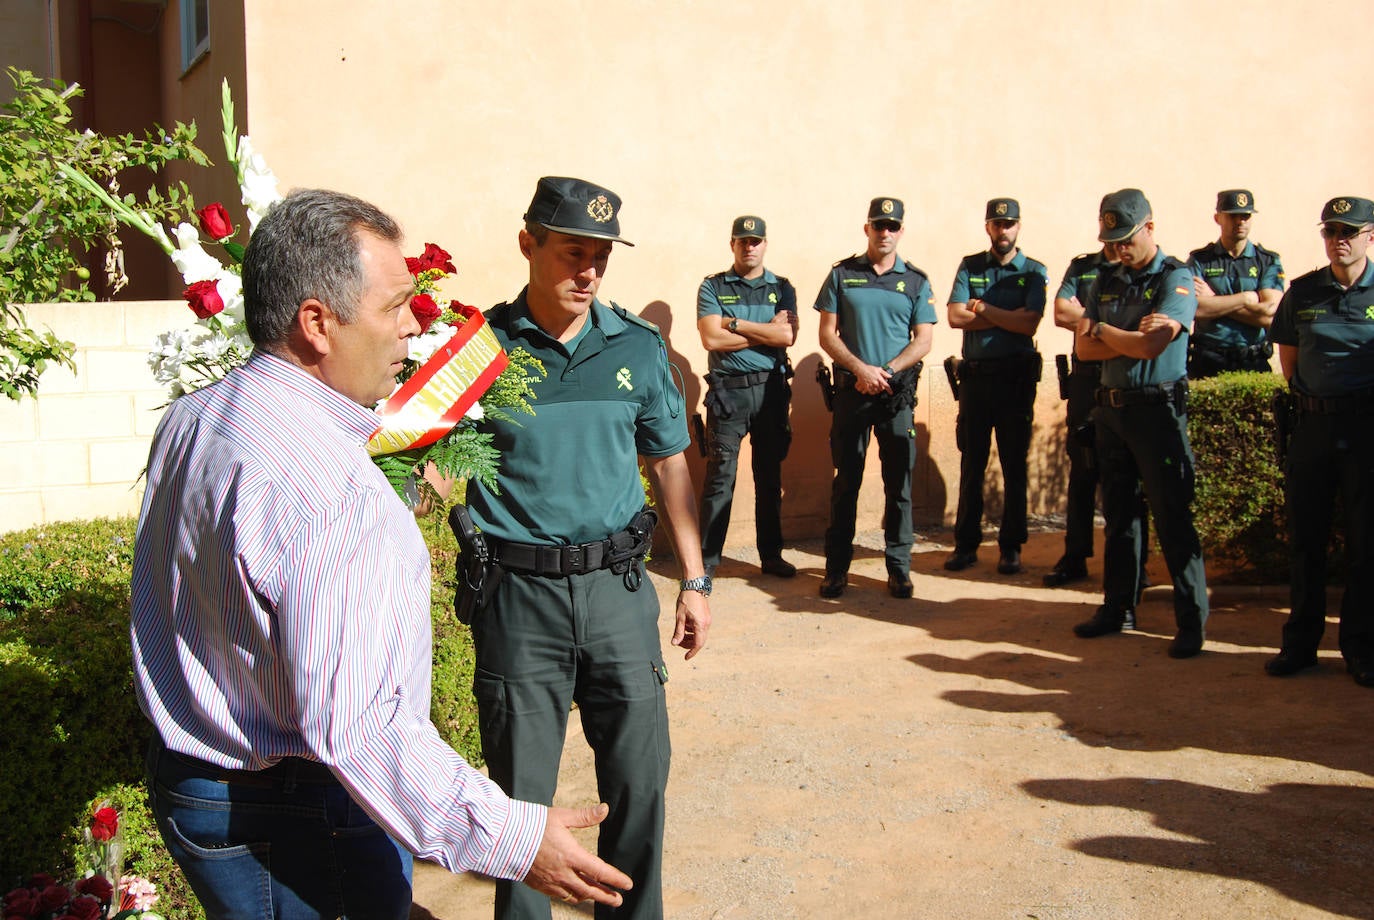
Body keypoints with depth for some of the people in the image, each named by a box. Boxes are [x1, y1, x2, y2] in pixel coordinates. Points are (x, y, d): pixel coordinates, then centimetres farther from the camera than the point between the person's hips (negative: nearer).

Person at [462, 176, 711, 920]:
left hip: (617, 584, 2)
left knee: (639, 772, 10)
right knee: (521, 787, 9)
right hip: (517, 589, -2)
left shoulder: (638, 347, 3)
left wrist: (694, 581, 11)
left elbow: (668, 466, 12)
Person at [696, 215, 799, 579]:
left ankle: (771, 553, 21)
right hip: (728, 391, -3)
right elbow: (712, 339, -12)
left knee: (769, 475, 11)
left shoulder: (781, 288, 9)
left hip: (771, 389, 3)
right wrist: (767, 330, -8)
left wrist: (735, 324, -10)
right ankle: (707, 559, 3)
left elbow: (787, 336, -8)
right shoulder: (713, 287, 2)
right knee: (720, 477, -4)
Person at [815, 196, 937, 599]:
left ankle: (899, 568, 11)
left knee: (899, 481, 3)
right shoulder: (842, 275, 6)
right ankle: (836, 567, 11)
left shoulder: (916, 281, 8)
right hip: (851, 389, 0)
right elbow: (827, 334, 2)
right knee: (845, 480, 4)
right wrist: (861, 369, -13)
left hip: (898, 391, 1)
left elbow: (923, 340, 2)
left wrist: (886, 372, -12)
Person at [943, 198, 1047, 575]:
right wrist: (1008, 317, -10)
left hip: (1016, 377, -1)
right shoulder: (969, 267, 7)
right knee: (971, 463, 6)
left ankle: (1011, 546, 13)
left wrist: (983, 308, -9)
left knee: (1014, 465, 4)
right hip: (975, 374, 2)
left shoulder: (1034, 271, 2)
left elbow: (1029, 323, -13)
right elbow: (955, 317, -7)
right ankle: (966, 543, 13)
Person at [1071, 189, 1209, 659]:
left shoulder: (1175, 278, -7)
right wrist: (1131, 338, -11)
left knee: (1173, 517, -4)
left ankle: (1192, 621, 2)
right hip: (1111, 407, 7)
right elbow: (1083, 347, 4)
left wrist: (1102, 330, -3)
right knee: (1118, 514, 13)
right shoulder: (1107, 282, 13)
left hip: (1157, 408, -6)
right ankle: (1118, 607, 23)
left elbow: (1150, 345, -19)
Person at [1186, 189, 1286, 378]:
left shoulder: (1269, 261, 8)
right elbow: (1195, 308, -11)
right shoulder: (1199, 260, 6)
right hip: (1208, 363, -1)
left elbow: (1269, 315, -7)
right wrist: (1246, 298, -6)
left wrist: (1215, 301, -6)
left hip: (1254, 363, 1)